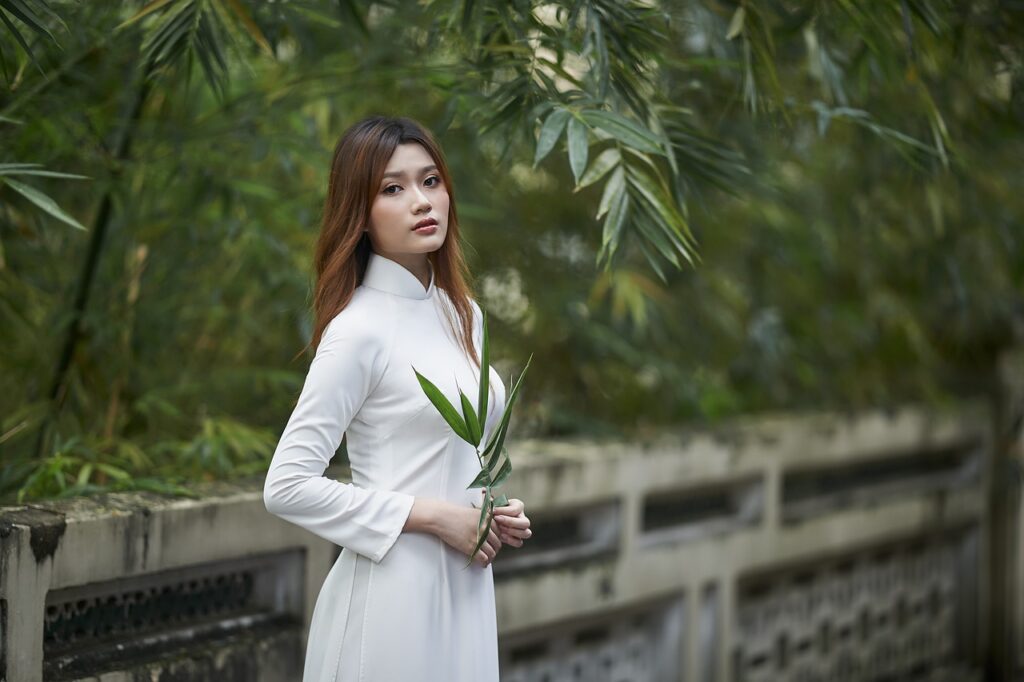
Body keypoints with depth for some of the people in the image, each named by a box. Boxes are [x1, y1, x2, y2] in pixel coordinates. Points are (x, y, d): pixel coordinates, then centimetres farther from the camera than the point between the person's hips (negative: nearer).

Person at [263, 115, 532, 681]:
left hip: (465, 587, 7)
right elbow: (287, 486, -17)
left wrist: (495, 511, 2)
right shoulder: (359, 328, -13)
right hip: (394, 591, -7)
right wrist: (431, 516, -16)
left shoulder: (462, 314, 9)